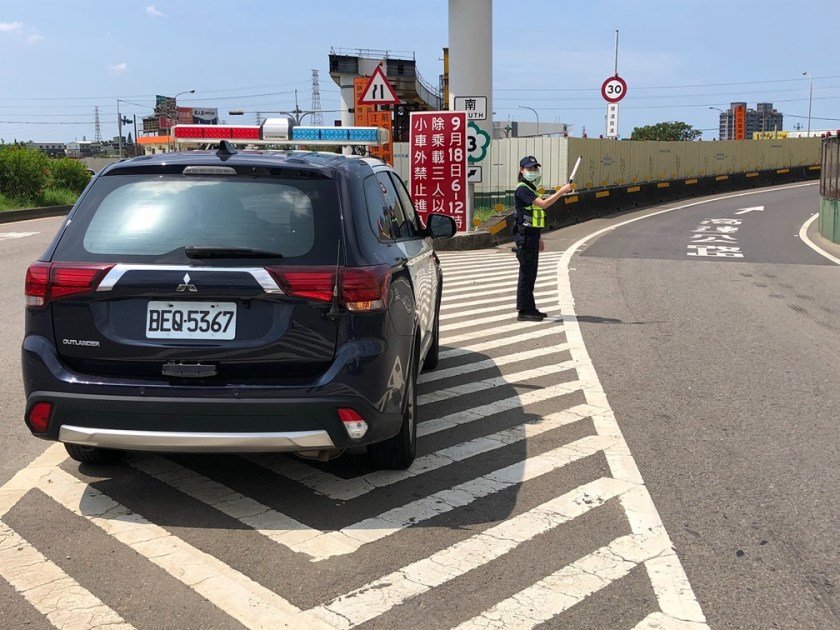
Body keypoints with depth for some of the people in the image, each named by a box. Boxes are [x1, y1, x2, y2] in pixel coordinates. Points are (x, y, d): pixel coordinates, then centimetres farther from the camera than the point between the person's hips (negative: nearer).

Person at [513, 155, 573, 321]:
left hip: (532, 236, 10)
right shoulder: (522, 189, -14)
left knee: (531, 273, 13)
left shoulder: (530, 188, 19)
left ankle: (530, 308, 20)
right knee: (526, 273, -7)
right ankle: (523, 311, -4)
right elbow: (543, 204, -27)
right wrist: (561, 191, -25)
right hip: (525, 236, -10)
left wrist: (538, 237, 23)